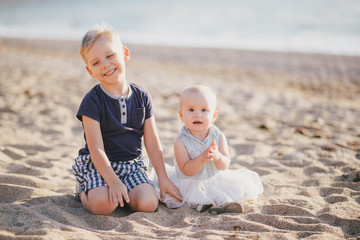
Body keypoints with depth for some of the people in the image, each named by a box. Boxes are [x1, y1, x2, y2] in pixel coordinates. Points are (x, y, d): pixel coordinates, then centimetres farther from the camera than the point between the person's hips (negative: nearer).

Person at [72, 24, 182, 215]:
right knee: (103, 205, -29)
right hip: (98, 166, -3)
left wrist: (163, 178, 3)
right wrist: (113, 181, -25)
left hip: (131, 166, 3)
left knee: (148, 203, -21)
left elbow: (152, 141, 6)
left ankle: (122, 194, 11)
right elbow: (96, 149, -15)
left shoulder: (142, 97, 2)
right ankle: (84, 192, 6)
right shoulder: (92, 101, -11)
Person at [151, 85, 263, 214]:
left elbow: (225, 166, -10)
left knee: (239, 186, -13)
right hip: (191, 183, -2)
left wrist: (217, 156, -34)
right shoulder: (181, 141, -16)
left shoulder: (219, 136, -7)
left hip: (216, 179, 3)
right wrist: (202, 158, -35)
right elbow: (186, 170, -19)